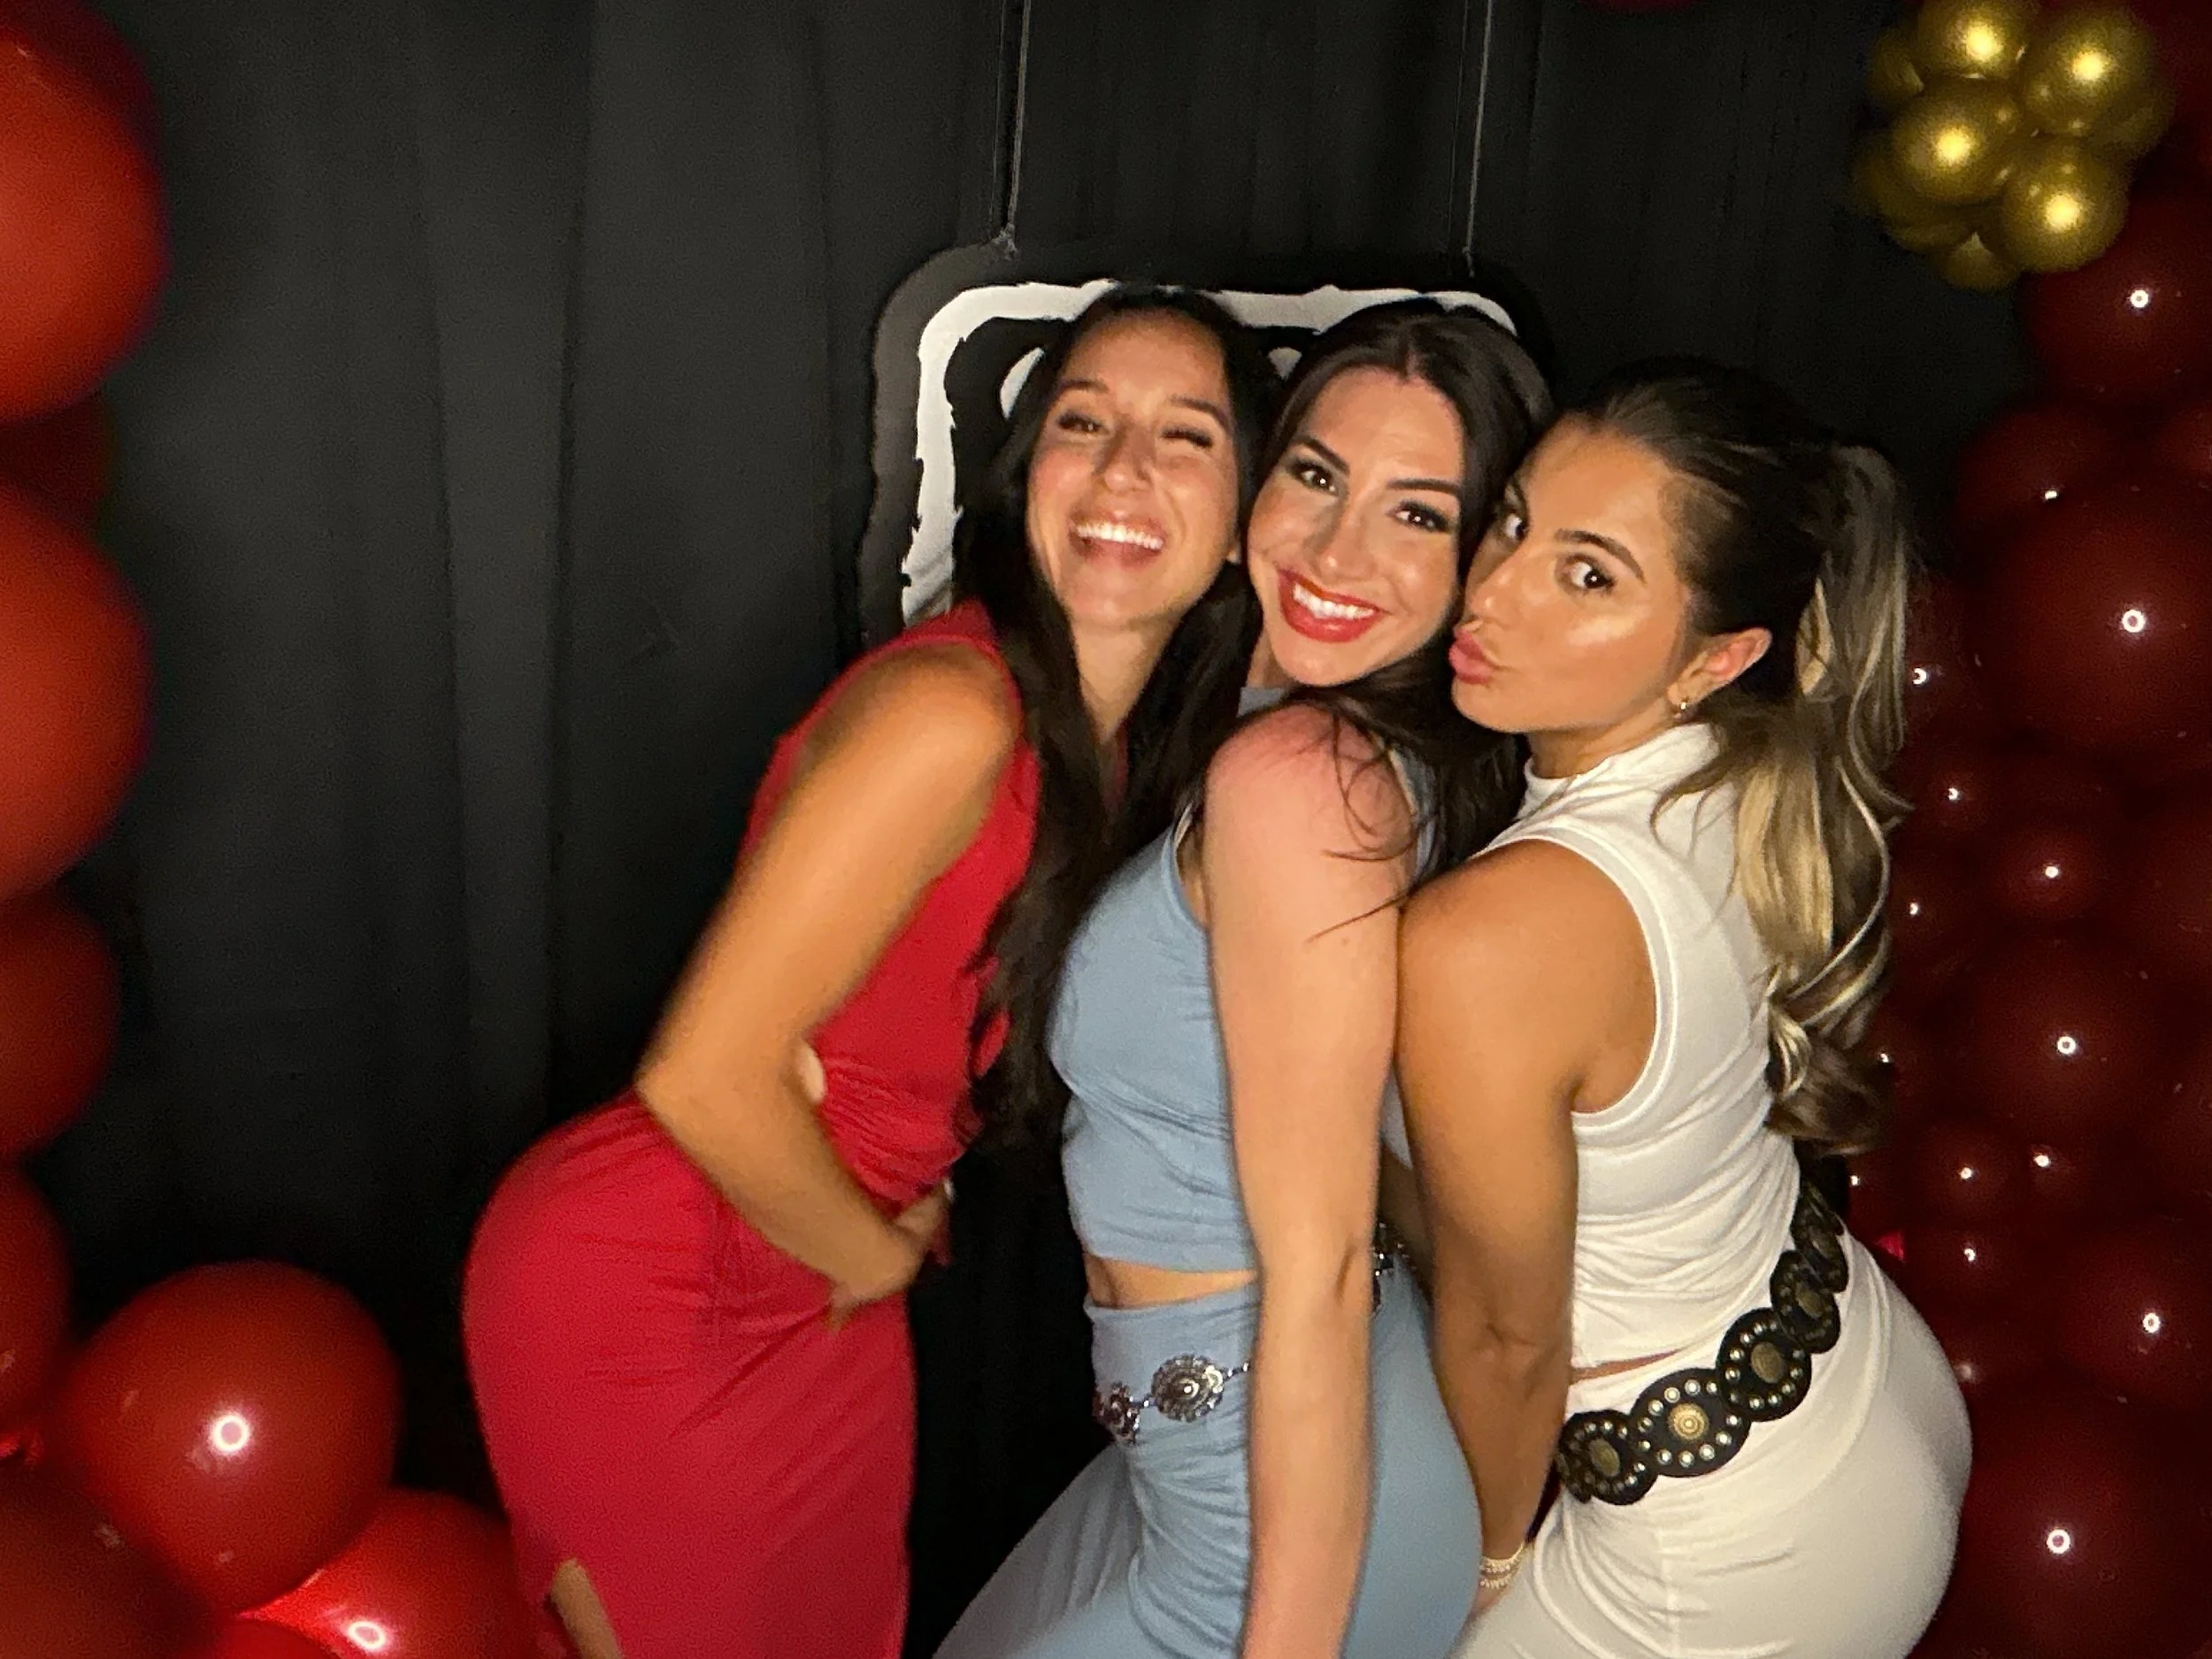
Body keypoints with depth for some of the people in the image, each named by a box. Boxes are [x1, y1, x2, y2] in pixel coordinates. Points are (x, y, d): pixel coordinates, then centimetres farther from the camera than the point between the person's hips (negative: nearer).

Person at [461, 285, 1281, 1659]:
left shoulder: (1139, 746, -1)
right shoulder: (949, 711, -27)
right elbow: (705, 1075, -26)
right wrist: (877, 1257, -11)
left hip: (825, 1310, 8)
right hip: (639, 1302, -7)